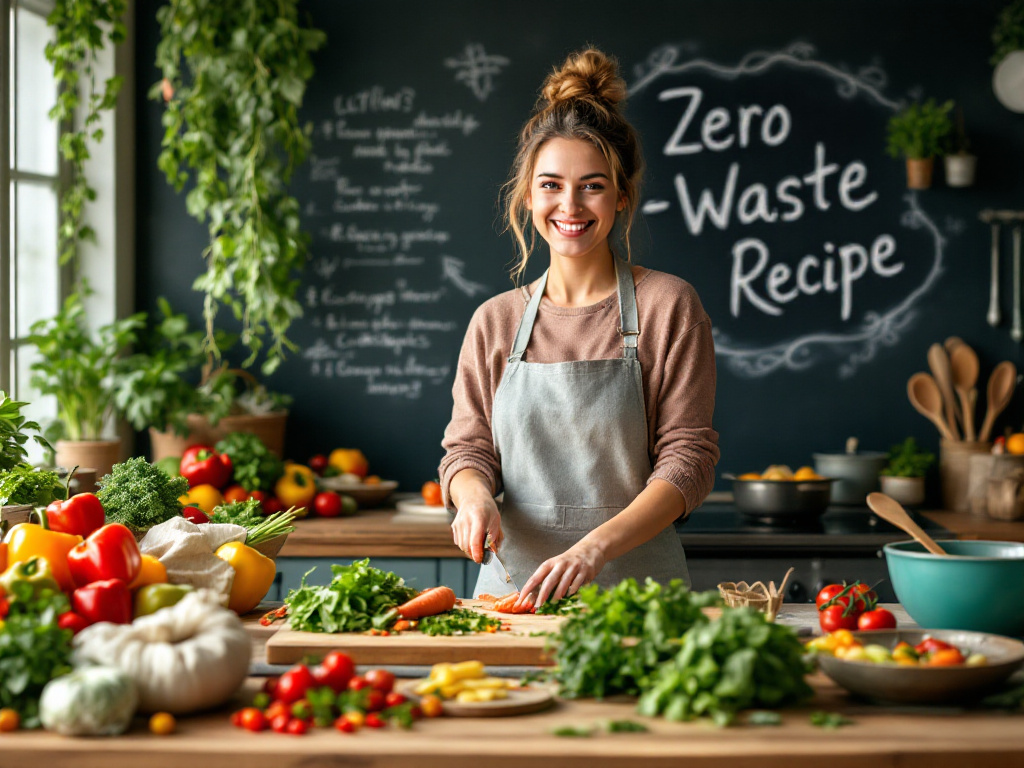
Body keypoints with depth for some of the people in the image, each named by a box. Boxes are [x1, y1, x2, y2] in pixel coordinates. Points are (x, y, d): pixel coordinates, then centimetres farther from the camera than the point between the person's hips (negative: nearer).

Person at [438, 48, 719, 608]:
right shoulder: (494, 321, 11)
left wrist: (596, 546, -19)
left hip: (636, 582, -2)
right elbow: (467, 448, 12)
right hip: (513, 579, 2)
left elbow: (688, 457, -4)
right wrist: (475, 497, -12)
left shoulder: (667, 306, 1)